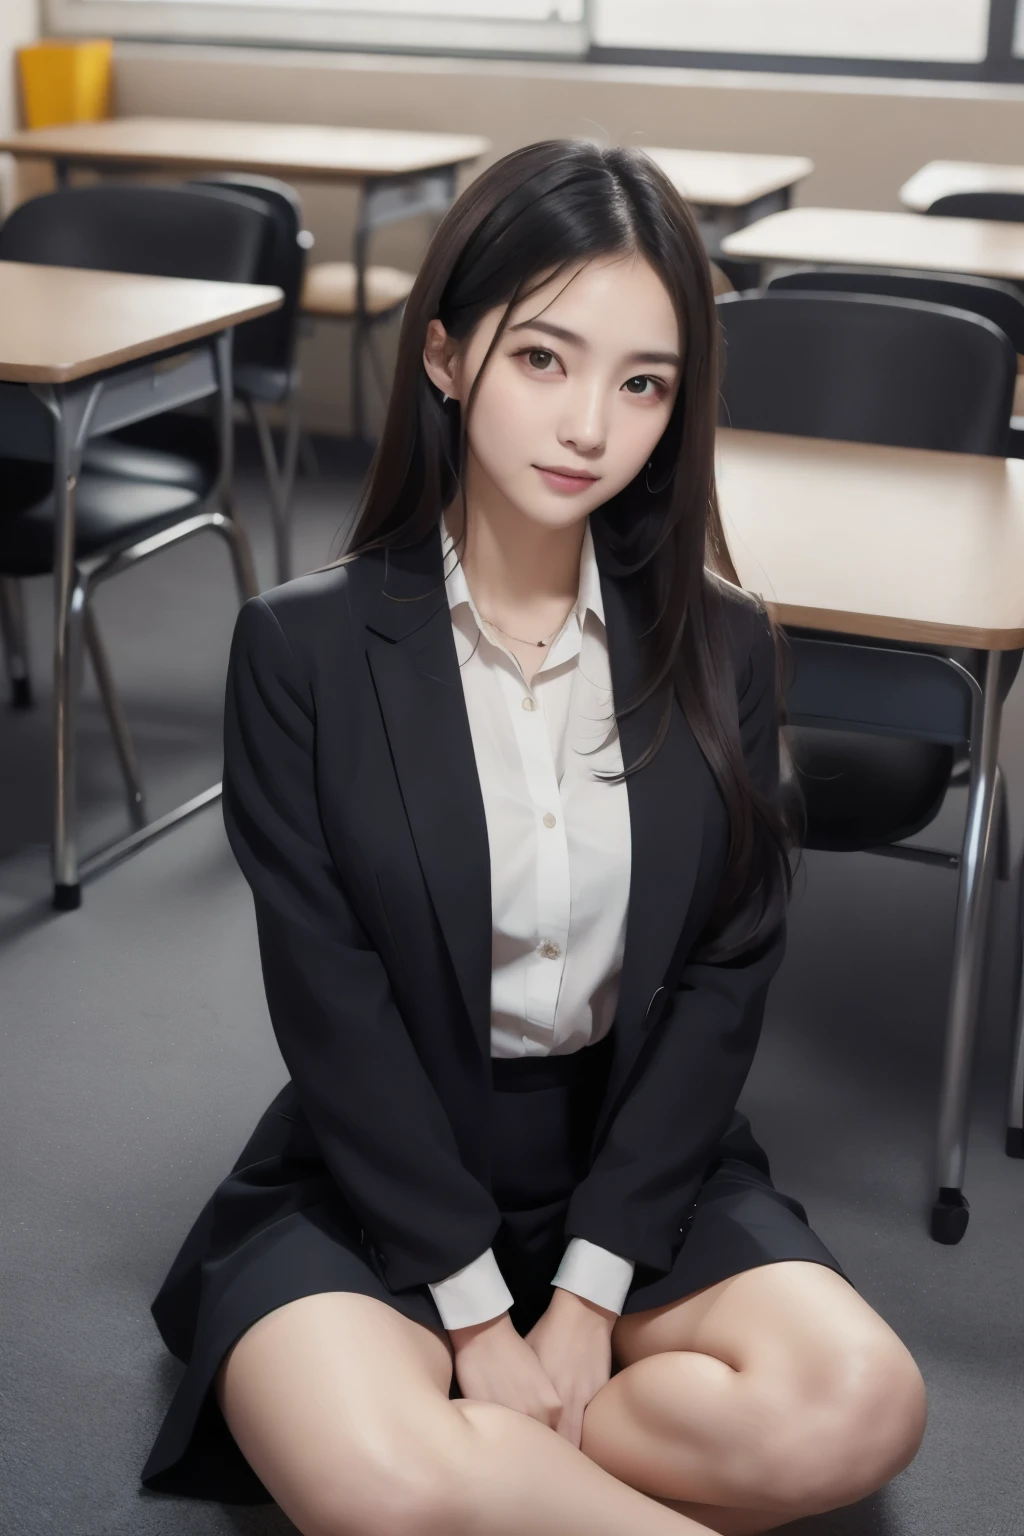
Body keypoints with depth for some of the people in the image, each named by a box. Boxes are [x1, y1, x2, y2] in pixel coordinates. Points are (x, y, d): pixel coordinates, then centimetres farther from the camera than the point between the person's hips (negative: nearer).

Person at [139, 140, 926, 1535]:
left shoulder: (718, 646, -3)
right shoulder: (306, 648, -10)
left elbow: (725, 977, -4)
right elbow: (334, 1011, -11)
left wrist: (586, 1297, -12)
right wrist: (478, 1312, -14)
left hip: (641, 1161, 4)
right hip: (387, 1177, -3)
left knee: (856, 1408, -23)